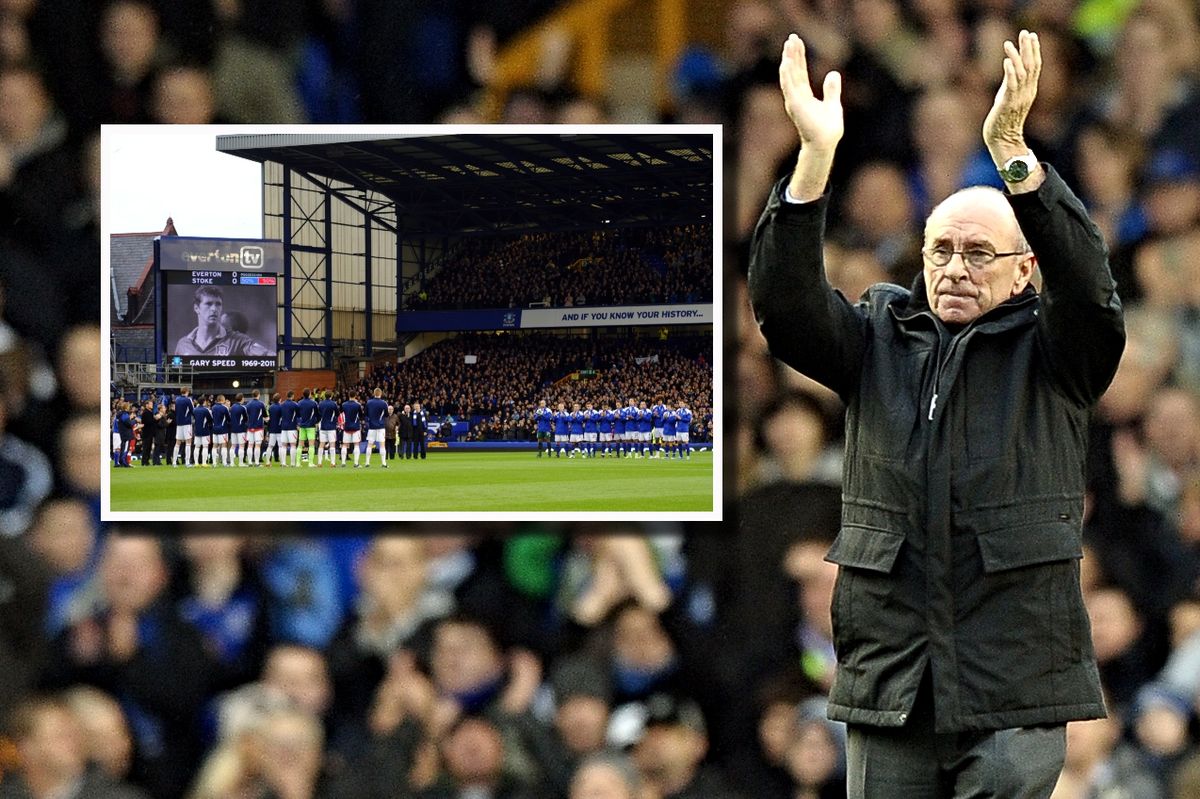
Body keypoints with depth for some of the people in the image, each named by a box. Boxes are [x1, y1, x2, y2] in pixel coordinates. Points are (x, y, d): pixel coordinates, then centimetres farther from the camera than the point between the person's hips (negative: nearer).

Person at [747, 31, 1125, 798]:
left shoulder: (1050, 353, 4)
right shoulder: (879, 341, 12)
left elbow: (1085, 281, -16)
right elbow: (785, 305, -5)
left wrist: (1012, 151, -29)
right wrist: (815, 159, -19)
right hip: (889, 676, 3)